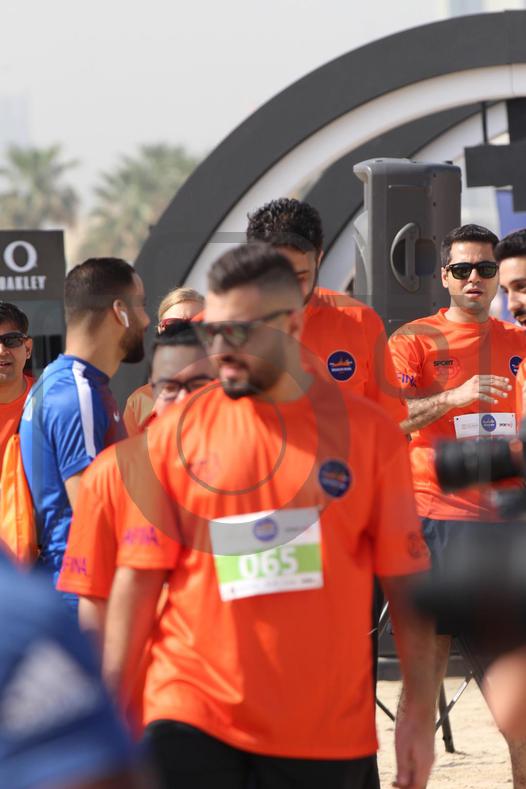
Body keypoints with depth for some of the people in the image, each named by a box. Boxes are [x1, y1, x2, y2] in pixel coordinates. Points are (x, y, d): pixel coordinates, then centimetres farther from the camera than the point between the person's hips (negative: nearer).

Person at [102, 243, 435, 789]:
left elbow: (405, 580, 3)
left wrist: (419, 713, -1)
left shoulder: (368, 432, 1)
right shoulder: (173, 434, 1)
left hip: (330, 733, 0)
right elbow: (138, 577, 1)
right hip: (193, 718, 0)